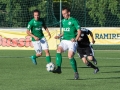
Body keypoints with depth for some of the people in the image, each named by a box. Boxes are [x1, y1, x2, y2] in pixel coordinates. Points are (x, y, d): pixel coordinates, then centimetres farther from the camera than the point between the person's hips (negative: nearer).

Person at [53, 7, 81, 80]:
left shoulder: (73, 21, -5)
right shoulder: (63, 21, 16)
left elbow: (79, 31, -10)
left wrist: (76, 39, -25)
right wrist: (59, 36, 13)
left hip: (72, 42, -6)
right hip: (64, 41, 6)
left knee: (70, 56, -17)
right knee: (59, 50, -22)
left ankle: (76, 72, 0)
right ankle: (59, 68, -24)